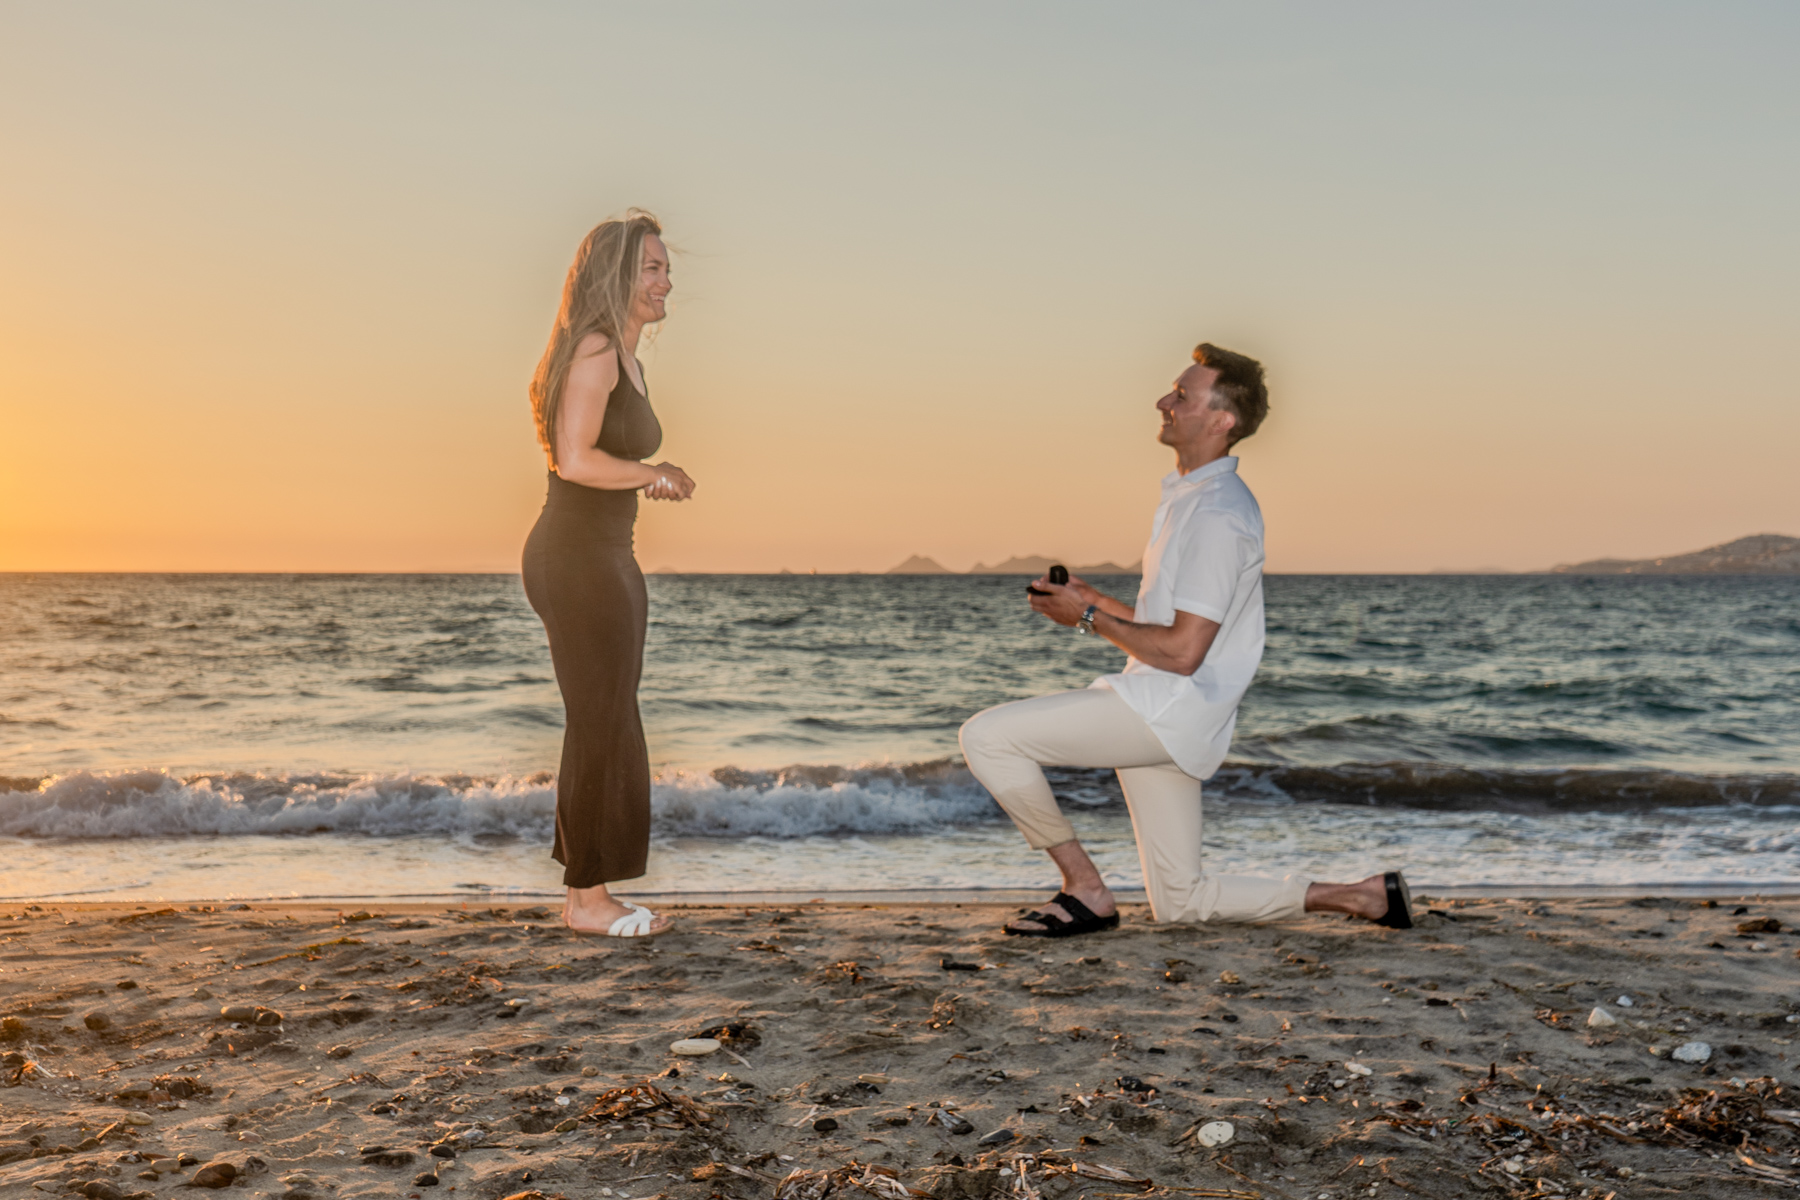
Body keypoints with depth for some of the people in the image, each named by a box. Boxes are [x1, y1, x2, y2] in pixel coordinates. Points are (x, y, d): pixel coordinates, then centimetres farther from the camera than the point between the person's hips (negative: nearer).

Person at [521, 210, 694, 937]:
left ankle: (590, 891, 22)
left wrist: (653, 482, 4)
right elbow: (574, 460, -22)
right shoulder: (594, 348, -13)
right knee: (602, 727, -3)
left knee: (606, 728, 13)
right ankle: (588, 898, 8)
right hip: (576, 557, -10)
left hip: (608, 559, 10)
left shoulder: (627, 359, 17)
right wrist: (655, 473, -10)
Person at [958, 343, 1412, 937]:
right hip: (1163, 720, 10)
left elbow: (1182, 651, -21)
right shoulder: (1192, 497, 17)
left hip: (1166, 712, -10)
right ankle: (1358, 895, 18)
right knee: (1181, 904, 13)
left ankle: (1086, 889, -6)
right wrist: (1096, 600, 11)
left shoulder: (1216, 514, -16)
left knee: (985, 735, -15)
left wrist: (1089, 616, -11)